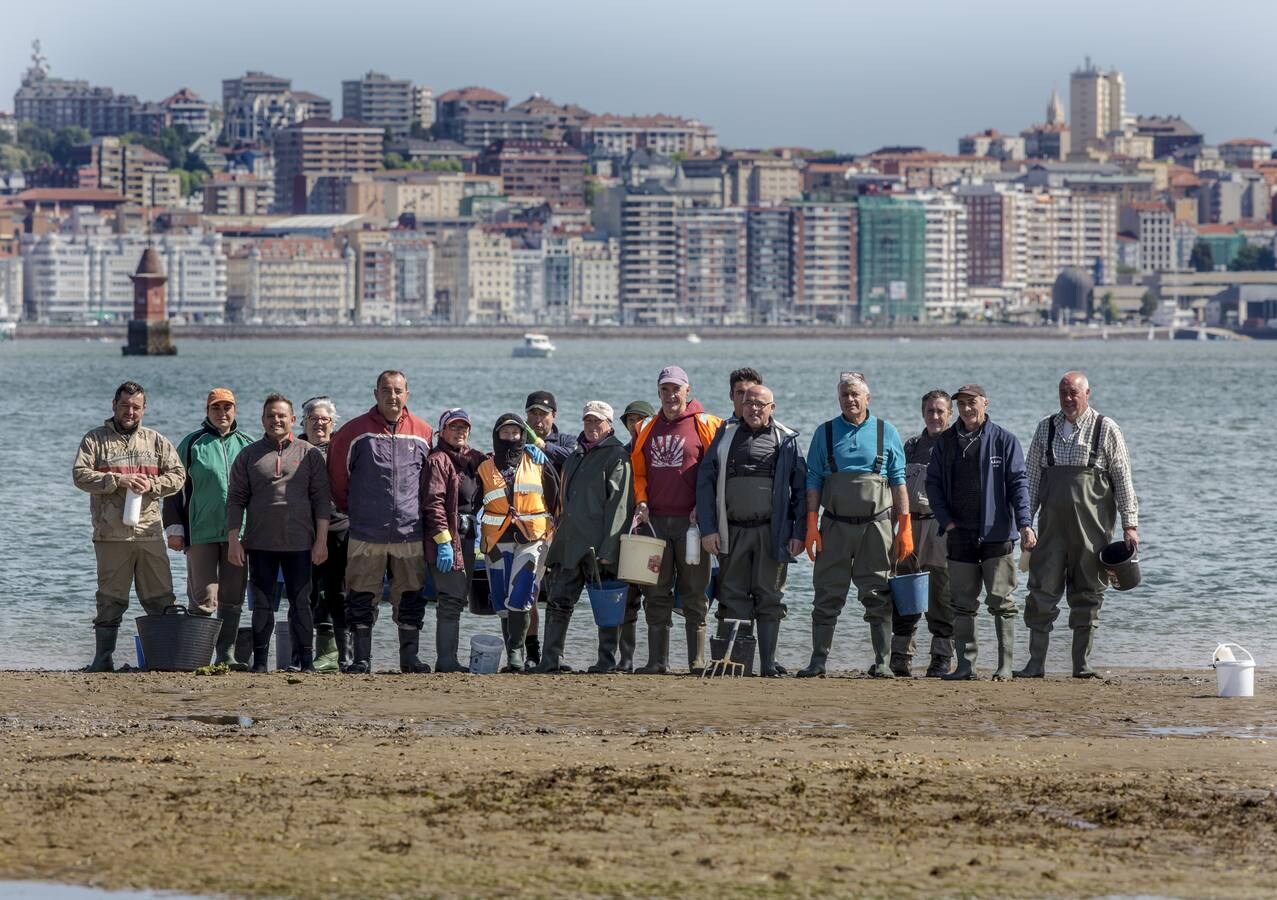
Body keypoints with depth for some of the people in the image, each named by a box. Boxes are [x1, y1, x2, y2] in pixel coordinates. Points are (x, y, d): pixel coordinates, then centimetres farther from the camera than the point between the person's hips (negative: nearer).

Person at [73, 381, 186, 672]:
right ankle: (103, 659, 6)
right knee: (110, 601, 1)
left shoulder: (156, 441, 14)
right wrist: (118, 480, -14)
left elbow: (178, 475, 10)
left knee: (162, 600, 1)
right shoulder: (95, 440, 6)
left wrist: (152, 485, -9)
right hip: (111, 536, -2)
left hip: (150, 534, 2)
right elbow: (80, 474, -5)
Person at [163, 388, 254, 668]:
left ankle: (226, 654, 12)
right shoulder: (192, 445, 4)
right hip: (201, 533, -3)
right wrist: (174, 527, -3)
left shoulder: (247, 445, 13)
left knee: (232, 600, 6)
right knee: (202, 599, -7)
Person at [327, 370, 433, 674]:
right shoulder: (356, 431, -1)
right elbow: (338, 473, 9)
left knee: (410, 598, 5)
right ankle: (361, 658, 5)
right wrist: (349, 508, 14)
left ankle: (409, 657, 12)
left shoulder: (422, 433, 6)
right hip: (366, 534, -2)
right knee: (362, 599, 0)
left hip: (409, 532, 2)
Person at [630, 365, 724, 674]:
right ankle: (657, 660, 6)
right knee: (656, 594, 4)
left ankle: (698, 661, 2)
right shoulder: (649, 429, 14)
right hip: (656, 520, 4)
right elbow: (639, 470, 19)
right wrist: (641, 501, 4)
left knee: (694, 595, -1)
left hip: (690, 521, -4)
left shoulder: (706, 425, -1)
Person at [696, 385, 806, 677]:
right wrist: (708, 529, -3)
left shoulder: (786, 441, 7)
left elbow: (800, 489, 6)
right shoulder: (726, 436, 10)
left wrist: (799, 533, -2)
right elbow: (705, 482, 6)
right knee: (733, 598, 1)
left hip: (772, 531, -1)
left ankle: (768, 664, 3)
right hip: (732, 530, 1)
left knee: (769, 598, 0)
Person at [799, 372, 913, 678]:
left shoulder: (886, 433, 7)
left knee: (878, 596, 0)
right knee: (827, 596, 1)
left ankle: (882, 662, 3)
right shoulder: (825, 433, 9)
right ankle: (818, 661, 5)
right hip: (835, 524, 1)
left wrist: (905, 527, 0)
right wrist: (811, 526, -1)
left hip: (876, 525, -1)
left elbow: (898, 481, 7)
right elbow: (813, 481, 8)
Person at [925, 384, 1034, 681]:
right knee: (962, 604, 4)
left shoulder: (1004, 440, 0)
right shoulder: (946, 442, 10)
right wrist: (946, 520, -2)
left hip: (997, 534, -3)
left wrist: (1023, 523, -14)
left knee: (1001, 602, -4)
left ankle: (1005, 666, -1)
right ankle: (965, 665, 8)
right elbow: (933, 482, 11)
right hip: (960, 535, 3)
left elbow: (1018, 483, -3)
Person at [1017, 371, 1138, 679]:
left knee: (1087, 596, 3)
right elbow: (1033, 476, 13)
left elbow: (1123, 479, 0)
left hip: (1092, 527, -2)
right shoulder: (1046, 428, 9)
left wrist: (1130, 524, -4)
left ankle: (1082, 664, 8)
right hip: (1052, 525, 2)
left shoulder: (1105, 429, 0)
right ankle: (1036, 663, 1)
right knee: (1042, 592, -2)